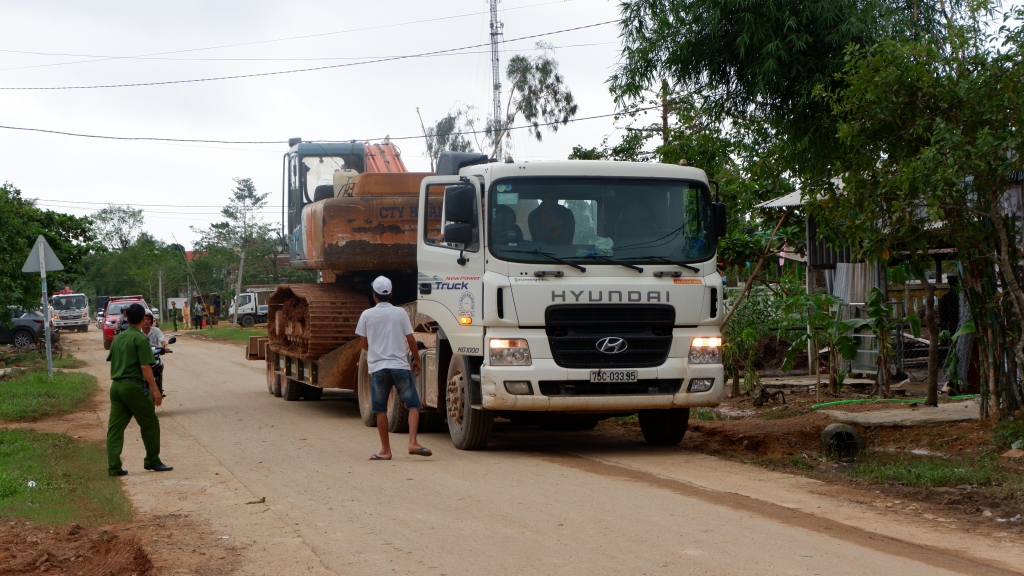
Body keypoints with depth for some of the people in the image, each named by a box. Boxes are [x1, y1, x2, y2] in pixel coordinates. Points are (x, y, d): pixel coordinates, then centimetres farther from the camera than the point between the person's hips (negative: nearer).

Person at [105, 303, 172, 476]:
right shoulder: (141, 339, -9)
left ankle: (113, 467, 0)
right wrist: (155, 389, -15)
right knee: (150, 424, 8)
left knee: (115, 427, 4)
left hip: (116, 385, 7)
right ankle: (152, 461, 14)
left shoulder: (118, 338, 13)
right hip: (133, 386, -7)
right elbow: (145, 366, -15)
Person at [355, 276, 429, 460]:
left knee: (380, 410, 8)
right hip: (400, 366, -1)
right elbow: (410, 339, 0)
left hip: (377, 367, 1)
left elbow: (364, 343, 8)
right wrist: (417, 360, 14)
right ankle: (413, 442, -12)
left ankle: (385, 450, 10)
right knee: (413, 404, 4)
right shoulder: (400, 313, 0)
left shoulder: (367, 315, 1)